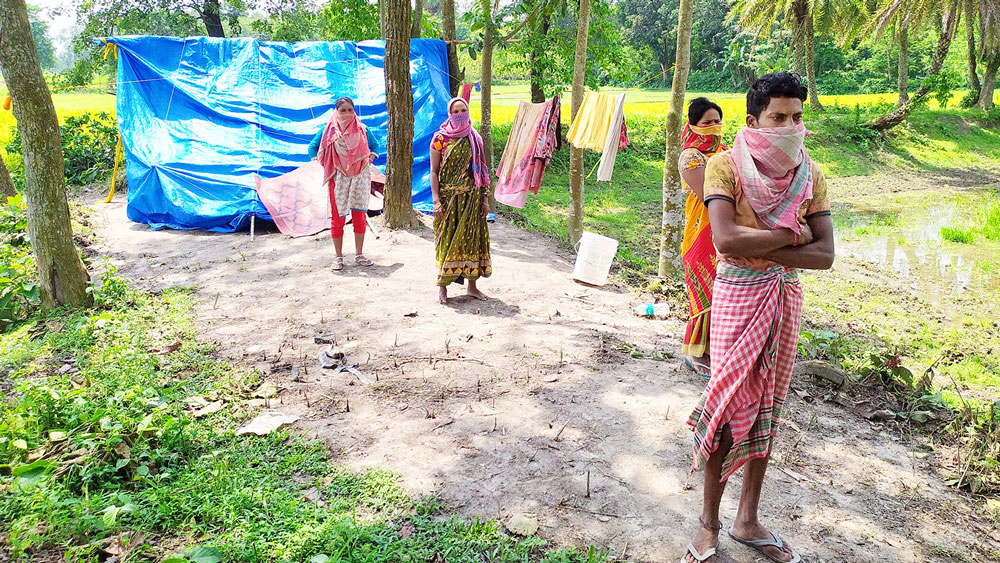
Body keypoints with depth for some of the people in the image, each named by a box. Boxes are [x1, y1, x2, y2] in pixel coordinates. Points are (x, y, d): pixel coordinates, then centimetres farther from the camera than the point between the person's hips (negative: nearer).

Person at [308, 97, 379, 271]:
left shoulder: (362, 129, 5)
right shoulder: (329, 130, 0)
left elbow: (375, 145, 20)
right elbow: (313, 147, 9)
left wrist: (371, 158, 4)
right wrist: (323, 163, -1)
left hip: (360, 177, 2)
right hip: (338, 178, -2)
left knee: (360, 217, 5)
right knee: (338, 218, 0)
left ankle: (359, 255, 16)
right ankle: (339, 257, 9)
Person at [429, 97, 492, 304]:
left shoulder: (475, 138, 8)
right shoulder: (440, 138, -2)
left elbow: (482, 171, 10)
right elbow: (433, 171, -4)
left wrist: (485, 198, 4)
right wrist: (436, 200, -12)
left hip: (472, 198, 3)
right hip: (449, 197, -3)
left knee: (472, 239, 6)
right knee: (447, 240, 0)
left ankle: (472, 285, 16)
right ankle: (442, 287, 9)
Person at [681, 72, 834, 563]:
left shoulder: (810, 175, 2)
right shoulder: (725, 165, -10)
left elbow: (824, 255, -6)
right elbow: (727, 240, -25)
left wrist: (759, 248, -16)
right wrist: (791, 235, -14)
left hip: (785, 298, 5)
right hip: (737, 296, -4)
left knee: (767, 408, 12)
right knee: (731, 407, -1)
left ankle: (747, 520, 28)